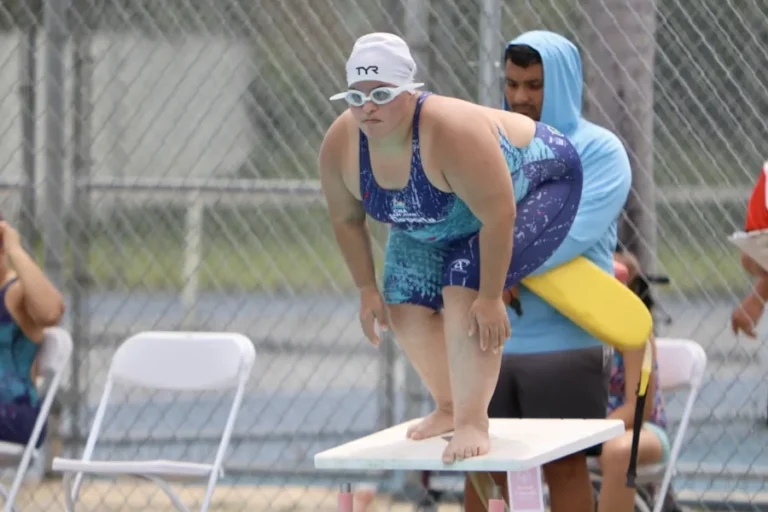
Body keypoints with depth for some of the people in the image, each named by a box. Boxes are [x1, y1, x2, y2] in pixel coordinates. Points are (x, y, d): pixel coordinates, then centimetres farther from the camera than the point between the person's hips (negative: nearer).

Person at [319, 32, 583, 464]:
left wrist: (491, 297, -34)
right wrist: (368, 289, -4)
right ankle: (450, 408, 24)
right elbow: (346, 219, -5)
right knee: (406, 310, 1)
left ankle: (473, 422, -18)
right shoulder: (340, 147, -23)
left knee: (465, 296, -25)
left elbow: (498, 217, -39)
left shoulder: (453, 133, -43)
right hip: (438, 221, 7)